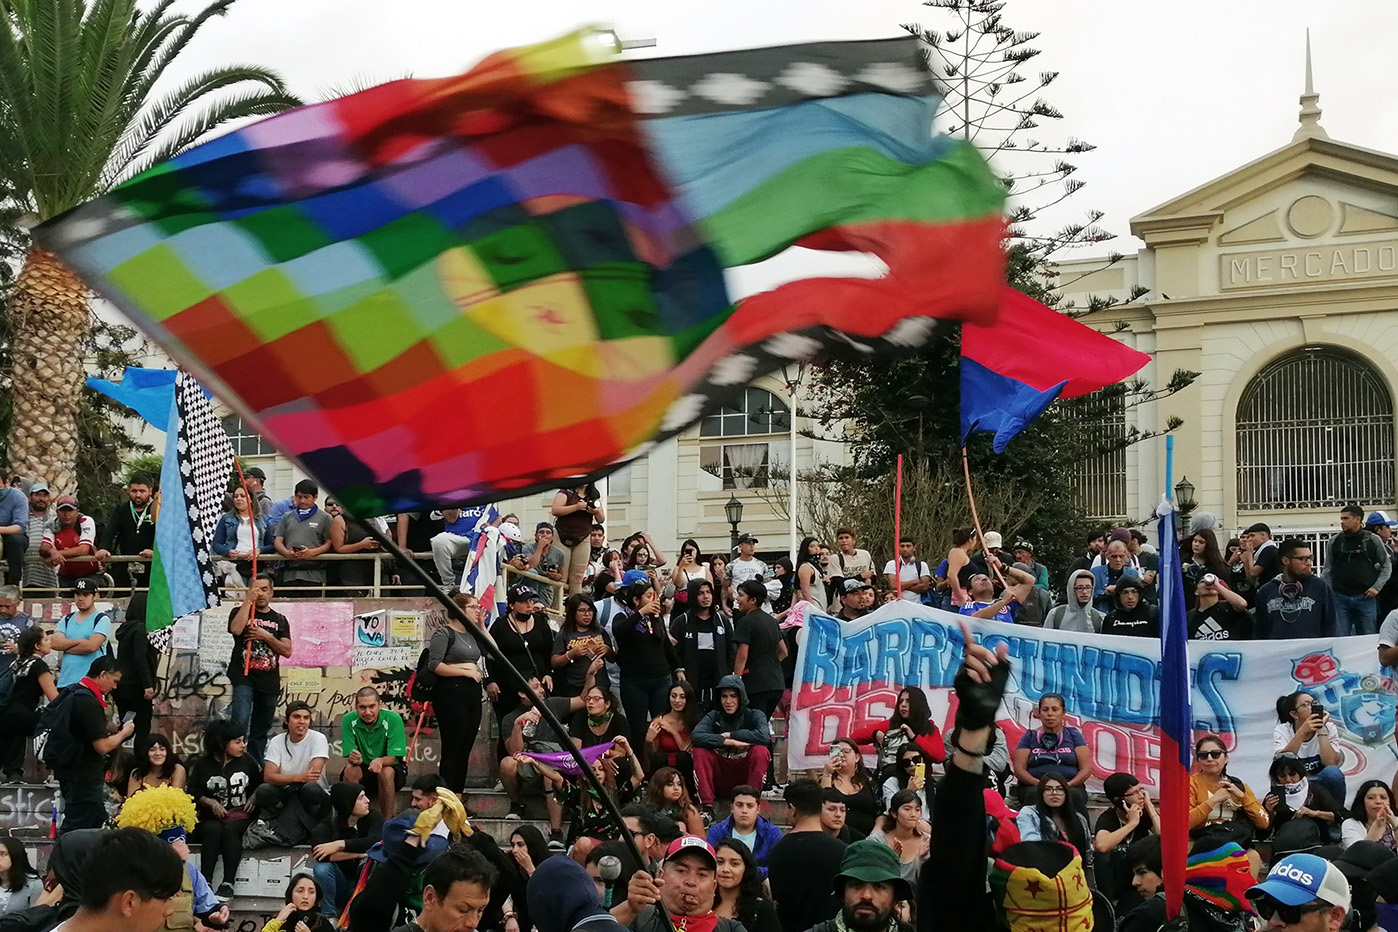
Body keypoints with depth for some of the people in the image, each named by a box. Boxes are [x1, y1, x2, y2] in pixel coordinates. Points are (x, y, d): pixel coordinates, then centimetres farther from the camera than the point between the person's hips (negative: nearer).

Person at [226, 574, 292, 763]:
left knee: (260, 731, 9)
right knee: (240, 721, -24)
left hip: (269, 682, 4)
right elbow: (236, 629, -16)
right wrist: (248, 600, -12)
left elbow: (287, 651, 5)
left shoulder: (279, 620, 15)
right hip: (244, 677, -4)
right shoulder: (240, 612, 8)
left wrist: (267, 636, -9)